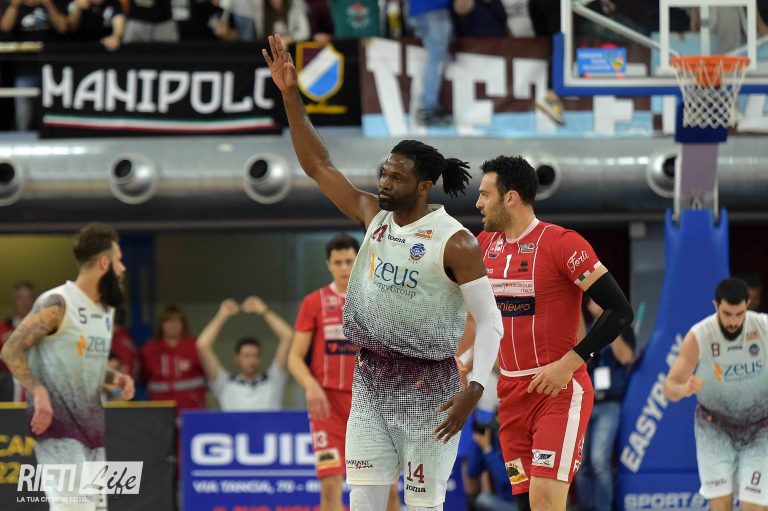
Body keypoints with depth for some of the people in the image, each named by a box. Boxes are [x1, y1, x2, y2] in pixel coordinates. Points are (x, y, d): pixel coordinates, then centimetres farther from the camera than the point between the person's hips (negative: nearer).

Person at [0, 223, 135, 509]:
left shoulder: (106, 309, 15)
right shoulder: (57, 304, -12)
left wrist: (115, 378, 5)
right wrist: (38, 391, -25)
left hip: (91, 424, 9)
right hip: (57, 422, -9)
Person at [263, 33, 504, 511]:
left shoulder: (455, 242, -13)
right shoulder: (374, 216, 5)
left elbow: (490, 320, -12)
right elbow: (318, 165, 6)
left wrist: (475, 390, -23)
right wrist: (291, 95, -2)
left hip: (428, 387, -6)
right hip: (371, 380, 6)